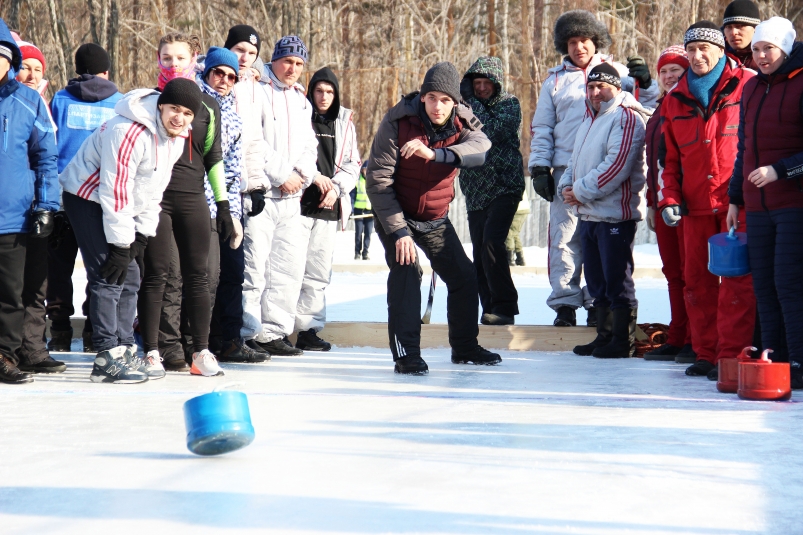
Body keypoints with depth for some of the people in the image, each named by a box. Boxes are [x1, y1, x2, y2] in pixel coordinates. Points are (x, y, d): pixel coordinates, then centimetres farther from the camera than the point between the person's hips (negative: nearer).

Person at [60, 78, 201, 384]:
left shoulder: (176, 137, 0)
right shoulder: (128, 132, -29)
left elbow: (154, 189, 8)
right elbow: (114, 191, -27)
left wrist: (141, 237, 3)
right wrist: (121, 245, -22)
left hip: (121, 207, 9)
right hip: (88, 196, -9)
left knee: (130, 277, 9)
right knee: (109, 276, -15)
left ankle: (125, 351, 17)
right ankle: (107, 358, -13)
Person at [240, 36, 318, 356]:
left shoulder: (301, 101, 20)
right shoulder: (255, 92, -5)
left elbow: (309, 146, 19)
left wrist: (302, 173, -2)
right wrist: (283, 174, -12)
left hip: (290, 197, 8)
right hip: (259, 193, -8)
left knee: (291, 264, 9)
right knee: (254, 267, -9)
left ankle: (273, 331, 17)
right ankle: (247, 334, -2)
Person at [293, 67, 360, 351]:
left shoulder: (345, 122, 14)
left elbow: (353, 163, 15)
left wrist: (337, 188, -1)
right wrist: (314, 176, -14)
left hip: (329, 207, 4)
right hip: (299, 201, -4)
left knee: (319, 271, 6)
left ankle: (309, 327, 11)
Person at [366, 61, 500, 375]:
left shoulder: (463, 123, -13)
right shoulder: (398, 122, -23)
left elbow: (480, 148, -38)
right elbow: (378, 180, -22)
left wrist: (434, 154, -55)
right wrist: (398, 231, -29)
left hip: (436, 219, 4)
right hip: (396, 215, -4)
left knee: (464, 276, 6)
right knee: (406, 270, -22)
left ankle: (464, 347, 26)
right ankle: (406, 354, -19)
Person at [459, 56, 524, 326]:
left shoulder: (509, 104, -1)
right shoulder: (469, 106, 13)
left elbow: (495, 131, -19)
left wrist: (472, 101, -14)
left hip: (504, 186, -6)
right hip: (476, 191, 6)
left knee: (491, 241, -21)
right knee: (480, 252, 4)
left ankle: (504, 306, -15)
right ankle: (491, 309, 11)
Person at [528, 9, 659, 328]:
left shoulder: (617, 72, 12)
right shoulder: (556, 80, 16)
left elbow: (645, 110, 10)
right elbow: (541, 128, 16)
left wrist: (644, 84, -7)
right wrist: (539, 168, 7)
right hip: (566, 169, 1)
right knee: (564, 238, -2)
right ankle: (565, 302, 3)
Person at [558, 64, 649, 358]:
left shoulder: (625, 118, -11)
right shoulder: (590, 119, 19)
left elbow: (616, 165, -21)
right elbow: (577, 159, 25)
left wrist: (581, 191, -16)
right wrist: (566, 186, 5)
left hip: (615, 215, -9)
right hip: (588, 214, 9)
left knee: (617, 280, -5)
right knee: (597, 281, 14)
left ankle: (624, 342, 1)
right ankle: (604, 336, 22)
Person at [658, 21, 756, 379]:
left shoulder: (748, 86, 1)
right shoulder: (675, 100, 14)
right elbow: (668, 157, 19)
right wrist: (669, 199, 7)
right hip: (696, 205, 5)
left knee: (737, 278, -8)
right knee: (697, 280, 7)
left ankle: (731, 355, -6)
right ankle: (705, 353, 15)